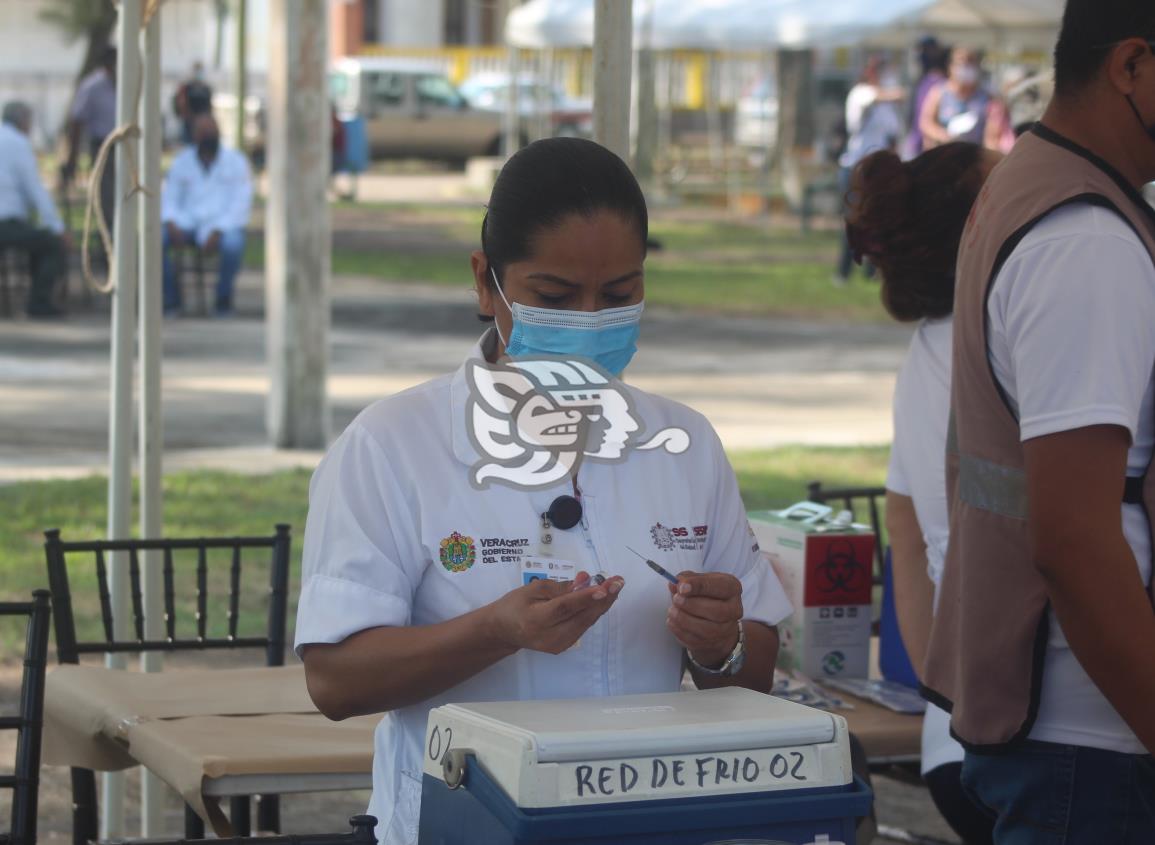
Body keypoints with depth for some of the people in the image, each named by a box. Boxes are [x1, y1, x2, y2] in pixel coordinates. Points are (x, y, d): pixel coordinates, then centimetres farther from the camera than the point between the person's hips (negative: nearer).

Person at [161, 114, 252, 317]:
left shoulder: (236, 162, 3)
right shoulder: (182, 162, 11)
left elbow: (241, 204, -5)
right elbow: (169, 198, 8)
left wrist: (218, 231, -20)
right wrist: (171, 223, -15)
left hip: (224, 226, -2)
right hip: (188, 223, 3)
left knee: (233, 244, -38)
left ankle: (224, 298, -12)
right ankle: (171, 298, -14)